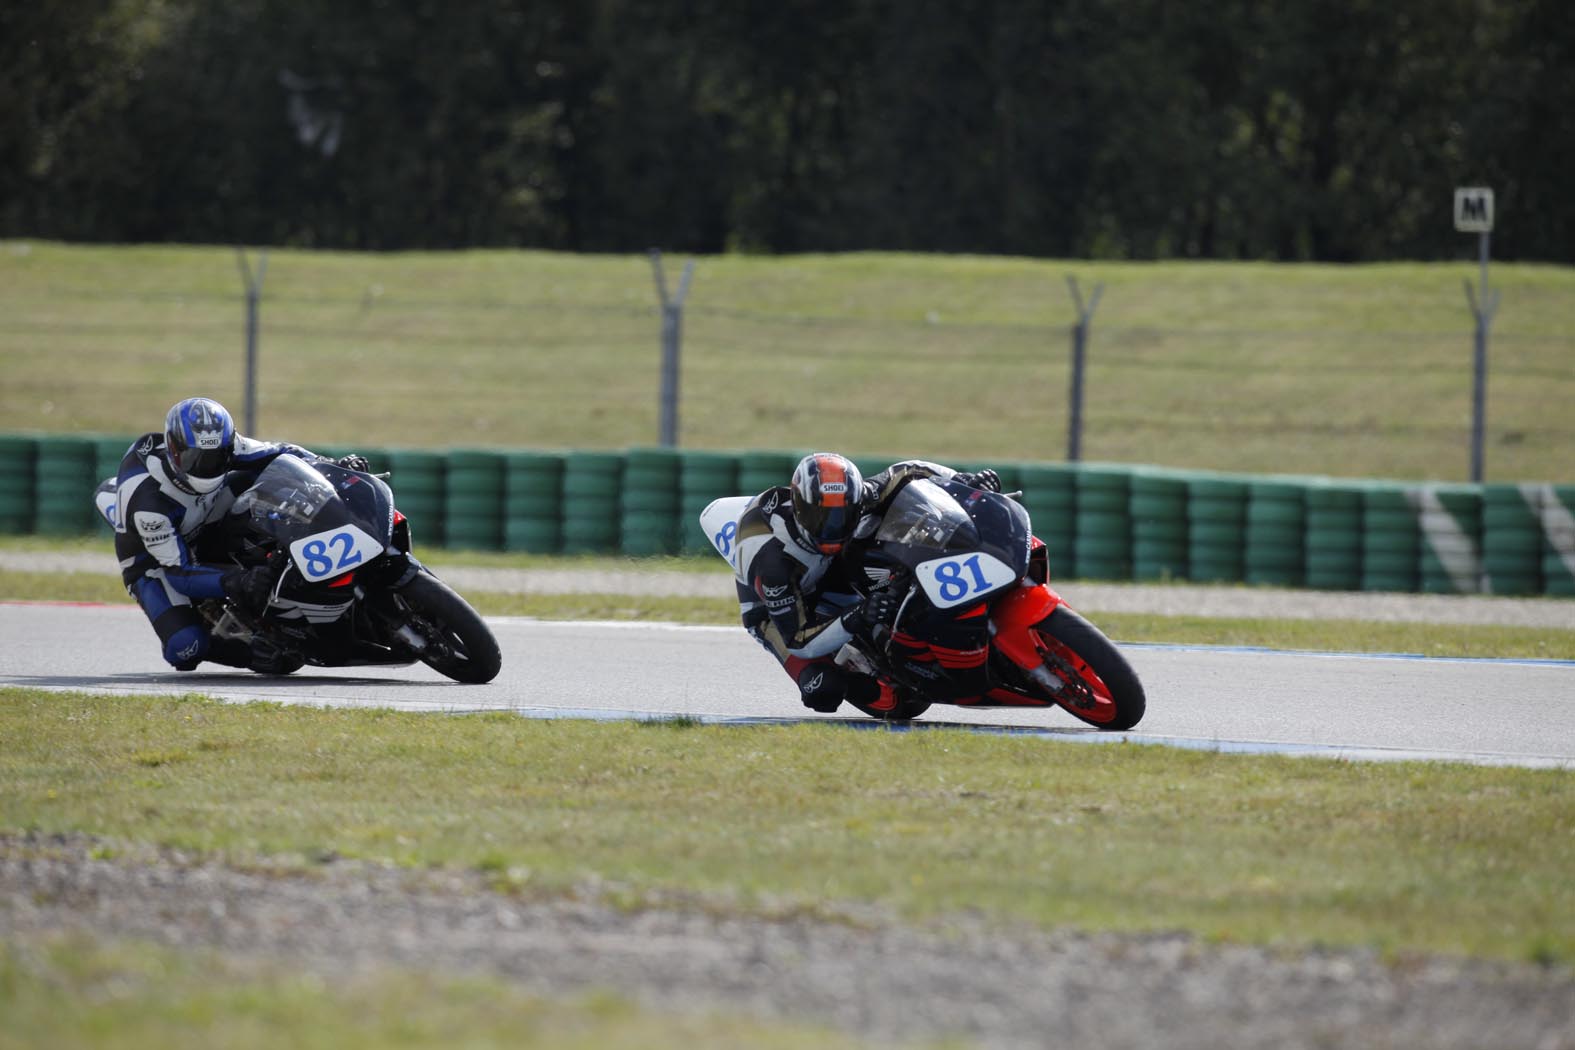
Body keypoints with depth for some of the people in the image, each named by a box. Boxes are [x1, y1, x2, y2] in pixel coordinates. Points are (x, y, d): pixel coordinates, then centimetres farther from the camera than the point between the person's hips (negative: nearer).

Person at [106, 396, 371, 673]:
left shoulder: (218, 447, -20)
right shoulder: (148, 497, -36)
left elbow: (279, 453, -9)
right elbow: (178, 572, -36)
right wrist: (236, 582, -52)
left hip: (203, 535, 6)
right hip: (155, 564, -6)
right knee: (185, 646, -34)